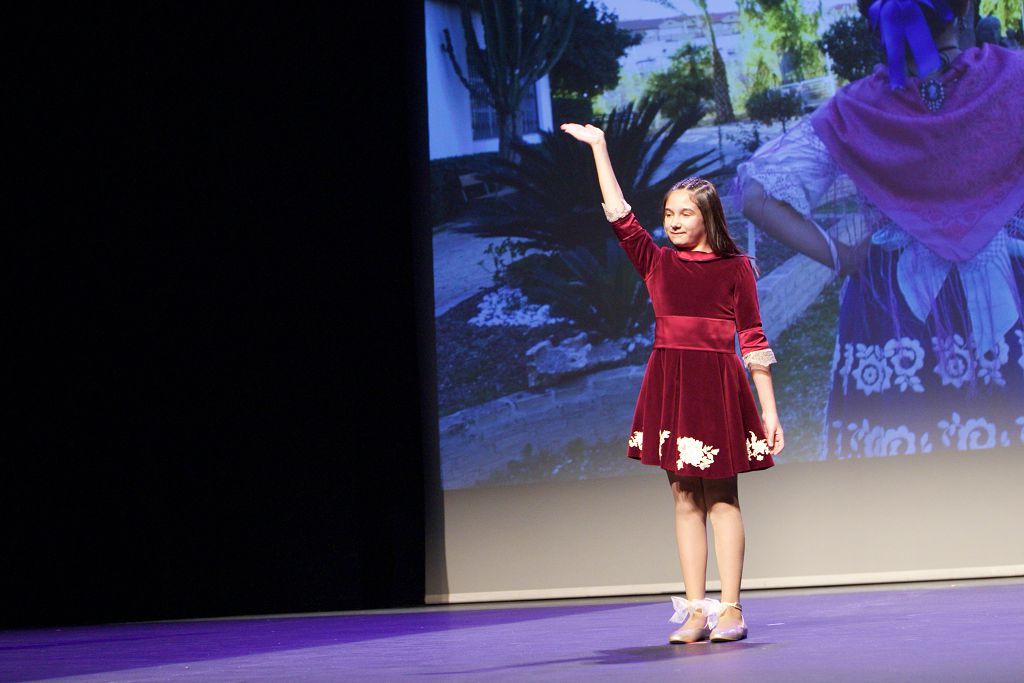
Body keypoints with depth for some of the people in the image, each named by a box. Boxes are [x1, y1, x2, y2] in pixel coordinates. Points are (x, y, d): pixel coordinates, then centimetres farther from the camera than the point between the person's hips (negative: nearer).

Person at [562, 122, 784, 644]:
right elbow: (620, 218, -2)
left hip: (719, 385, -3)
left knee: (721, 497, 0)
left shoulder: (735, 268, 0)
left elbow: (753, 341, -1)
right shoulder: (657, 263, 7)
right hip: (670, 385, 3)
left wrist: (769, 410, -4)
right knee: (685, 498, 5)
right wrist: (598, 148, -2)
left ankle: (730, 609, 4)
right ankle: (695, 611, 8)